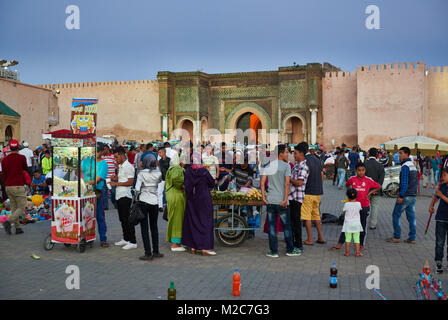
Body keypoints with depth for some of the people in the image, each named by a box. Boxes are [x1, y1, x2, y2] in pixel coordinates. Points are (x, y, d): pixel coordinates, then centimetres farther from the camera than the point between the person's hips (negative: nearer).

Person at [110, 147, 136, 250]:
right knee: (122, 219, 15)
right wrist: (116, 178, 8)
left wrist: (117, 183, -17)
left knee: (127, 220, -8)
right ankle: (125, 239, 25)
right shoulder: (120, 166, 17)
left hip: (125, 196, -10)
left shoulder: (128, 167, -13)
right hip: (119, 196, 10)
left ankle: (133, 242, -3)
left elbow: (130, 182, -19)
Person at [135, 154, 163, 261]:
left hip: (144, 201, -3)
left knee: (144, 228, 2)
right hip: (154, 201, 3)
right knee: (154, 227, 15)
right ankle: (156, 251, 19)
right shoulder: (158, 173, -1)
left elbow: (137, 188, -16)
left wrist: (138, 194, 4)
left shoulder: (141, 173, -9)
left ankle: (148, 253, 0)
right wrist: (157, 166, 18)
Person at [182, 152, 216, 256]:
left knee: (192, 222, 13)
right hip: (204, 199, -3)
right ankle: (205, 248, -3)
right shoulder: (204, 171, -14)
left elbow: (186, 185, 3)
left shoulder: (187, 171, -6)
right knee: (205, 222, 1)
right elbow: (212, 183, -4)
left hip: (191, 200, 4)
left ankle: (193, 247, 17)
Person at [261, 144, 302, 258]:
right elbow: (287, 183, -15)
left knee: (272, 226, 7)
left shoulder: (268, 166, 8)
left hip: (270, 200, 4)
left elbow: (262, 183, 2)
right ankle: (290, 250, 19)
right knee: (286, 226, 9)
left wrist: (264, 197, 4)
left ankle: (273, 251, 10)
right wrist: (285, 199, -14)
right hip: (281, 201, -4)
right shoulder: (286, 165, -6)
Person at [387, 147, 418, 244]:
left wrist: (401, 196, -19)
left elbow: (404, 183, -20)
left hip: (405, 196, -9)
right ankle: (412, 238, 13)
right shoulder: (413, 165, 15)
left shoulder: (405, 166, -15)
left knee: (396, 216, 1)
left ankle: (396, 237, 5)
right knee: (411, 217, 10)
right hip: (413, 196, 9)